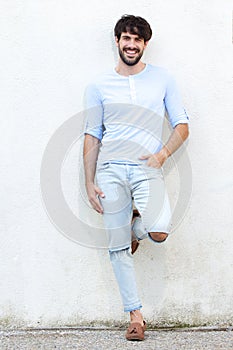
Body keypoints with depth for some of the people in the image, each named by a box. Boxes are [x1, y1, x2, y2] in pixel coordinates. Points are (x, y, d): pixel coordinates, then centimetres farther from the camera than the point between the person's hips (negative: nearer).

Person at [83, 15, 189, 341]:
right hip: (110, 169, 1)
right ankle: (135, 314, 12)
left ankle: (137, 225, 14)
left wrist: (162, 153, -9)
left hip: (147, 168, -1)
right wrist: (89, 183, 4)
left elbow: (182, 125, 9)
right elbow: (92, 136, 11)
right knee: (118, 247, 0)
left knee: (159, 232, -23)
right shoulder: (99, 86, 12)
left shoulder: (162, 78, 10)